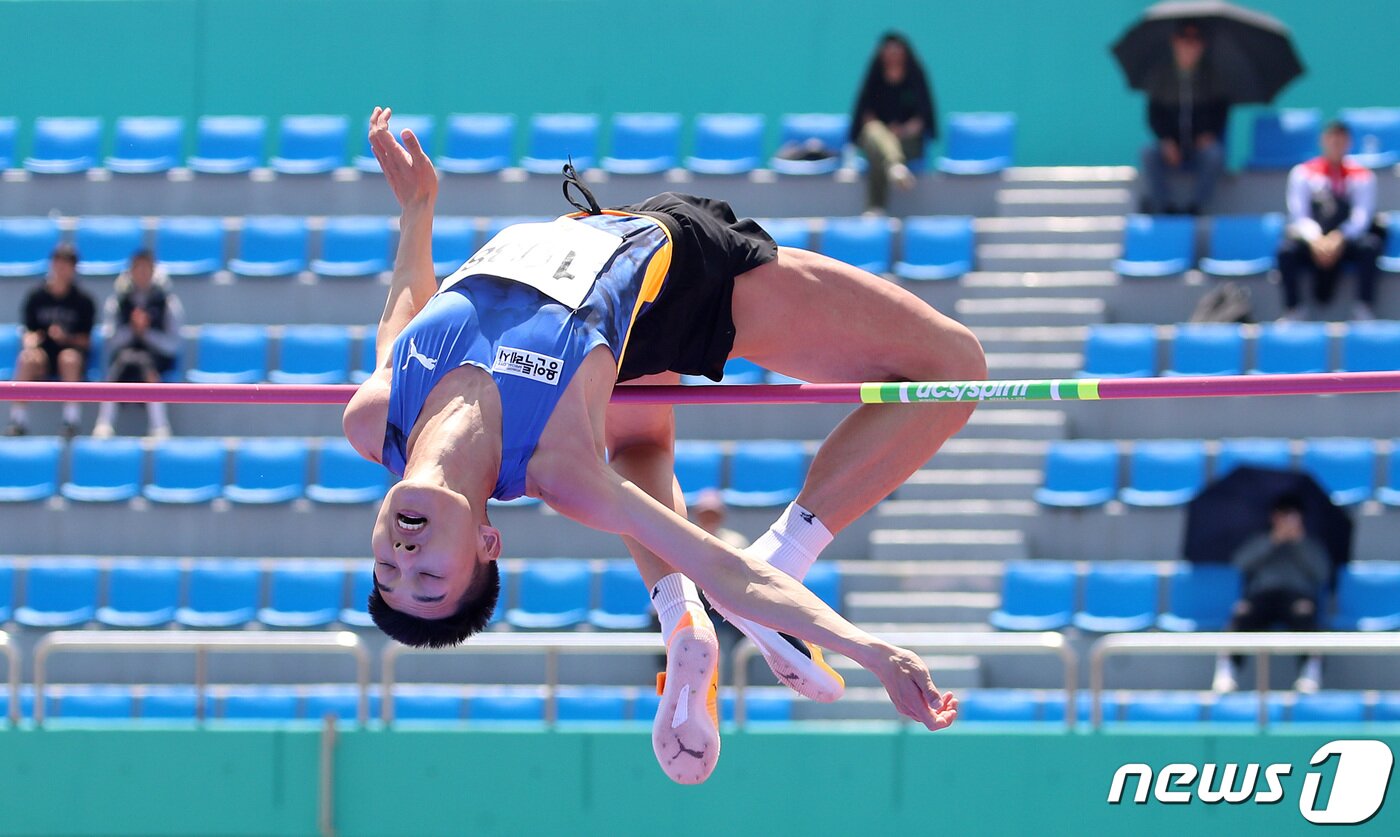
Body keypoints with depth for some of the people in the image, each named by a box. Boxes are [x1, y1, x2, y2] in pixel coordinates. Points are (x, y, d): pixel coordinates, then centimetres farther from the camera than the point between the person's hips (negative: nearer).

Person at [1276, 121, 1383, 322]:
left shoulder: (1361, 175, 4)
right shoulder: (1304, 172, 4)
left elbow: (1362, 217, -7)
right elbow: (1299, 215, -4)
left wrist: (1339, 238, -26)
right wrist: (1315, 239, -25)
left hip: (1347, 242, 0)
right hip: (1313, 237, 0)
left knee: (1369, 247, -32)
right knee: (1287, 251, -31)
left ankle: (1364, 312, -27)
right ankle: (1293, 311, -23)